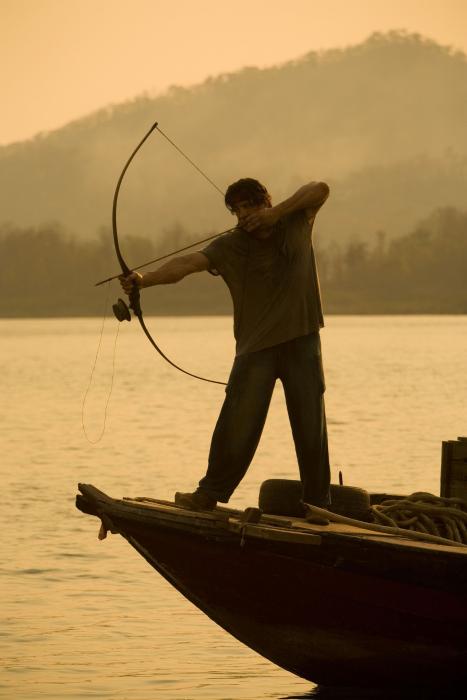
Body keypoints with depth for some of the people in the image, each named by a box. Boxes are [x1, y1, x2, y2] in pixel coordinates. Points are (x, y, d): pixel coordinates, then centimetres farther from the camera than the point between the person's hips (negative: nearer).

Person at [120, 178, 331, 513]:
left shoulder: (295, 223, 3)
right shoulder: (230, 246, -2)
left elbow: (320, 190, -8)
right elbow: (189, 262, -16)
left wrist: (277, 212, -15)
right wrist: (145, 279, -32)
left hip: (302, 342, 1)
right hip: (256, 346, -1)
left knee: (311, 424, 4)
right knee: (237, 421, -11)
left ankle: (318, 502, 14)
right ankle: (209, 493, -2)